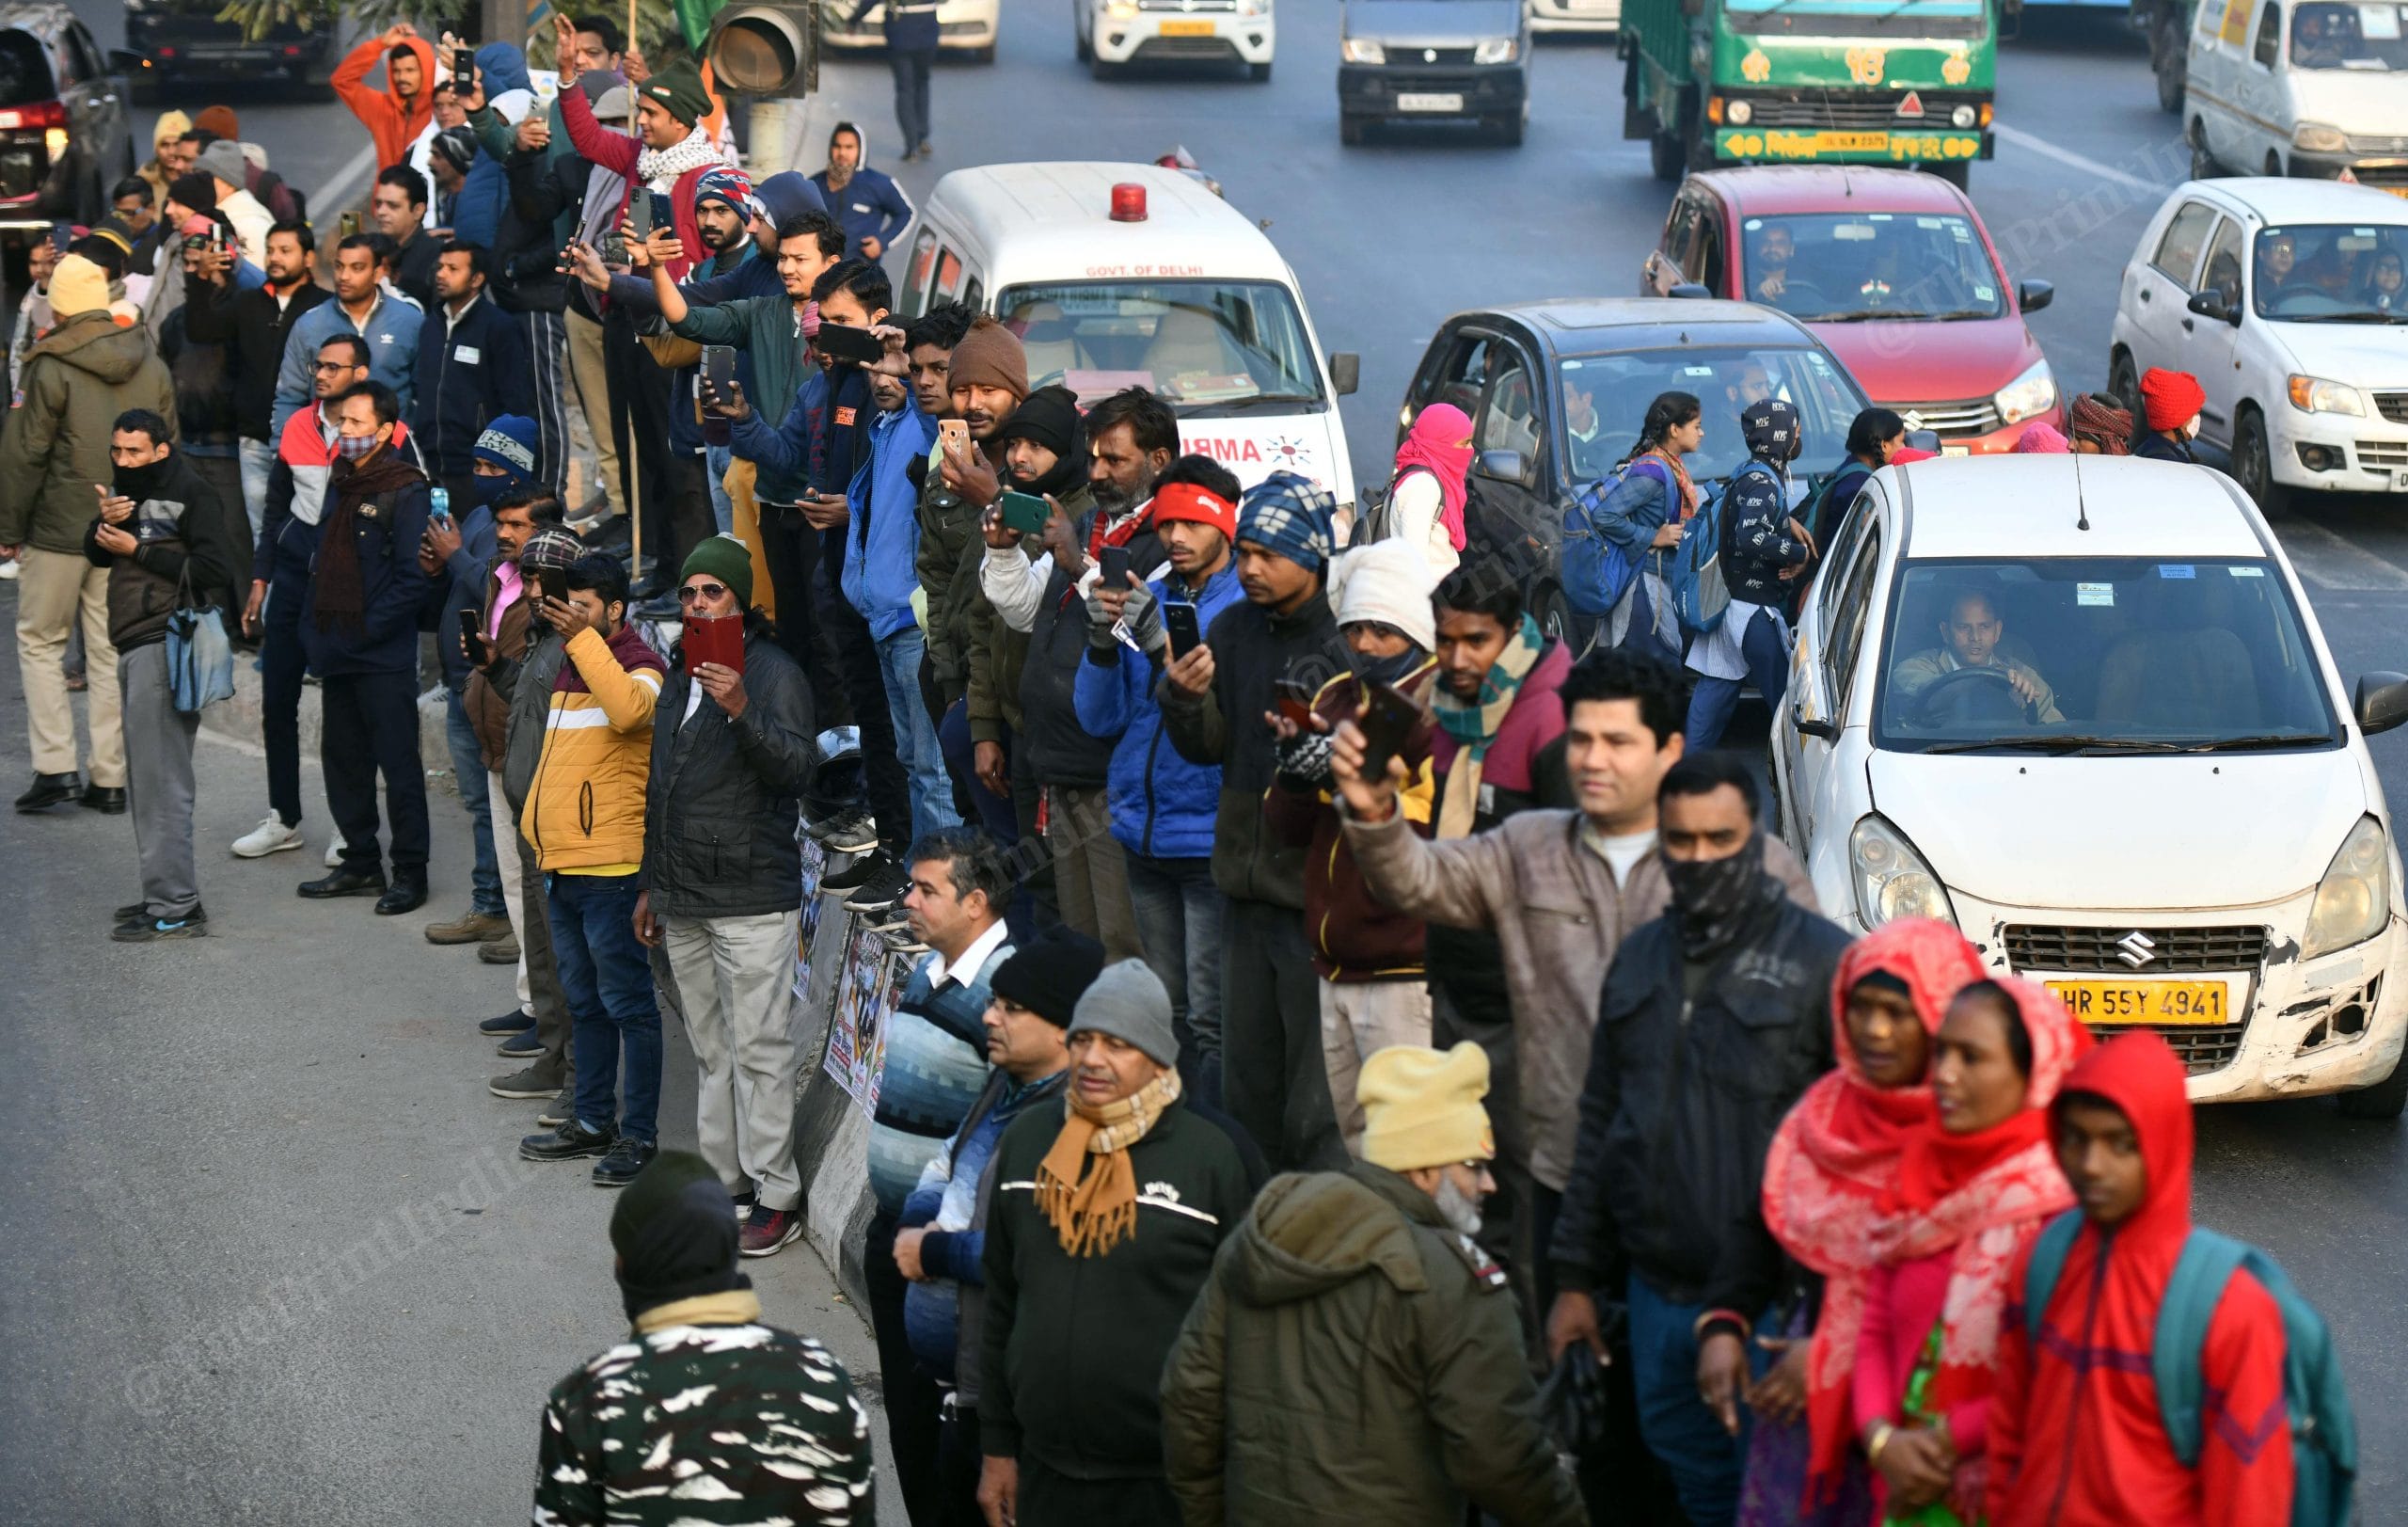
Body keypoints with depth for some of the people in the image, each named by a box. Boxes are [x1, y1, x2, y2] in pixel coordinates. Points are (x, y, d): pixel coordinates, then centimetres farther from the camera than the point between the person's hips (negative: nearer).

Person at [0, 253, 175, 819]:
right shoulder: (152, 367, 6)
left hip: (59, 529, -5)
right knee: (111, 650, 9)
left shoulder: (49, 368, -11)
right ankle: (110, 777, 8)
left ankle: (54, 767, -1)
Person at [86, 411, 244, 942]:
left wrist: (137, 550, -15)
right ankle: (166, 895, 21)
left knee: (161, 779, -11)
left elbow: (216, 568, -19)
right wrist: (104, 523, -5)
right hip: (134, 646, 10)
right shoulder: (128, 490, 16)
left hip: (166, 647, -10)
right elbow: (97, 555, 18)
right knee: (145, 777, 13)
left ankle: (175, 908, -10)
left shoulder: (191, 494, -11)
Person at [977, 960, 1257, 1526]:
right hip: (1046, 1477, 4)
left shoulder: (1211, 1156, -6)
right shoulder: (1028, 1141, 6)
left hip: (1166, 1481, -4)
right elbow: (1001, 1308, 13)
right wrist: (997, 1447, 12)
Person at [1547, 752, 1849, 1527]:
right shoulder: (1638, 960, 13)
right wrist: (1577, 1278, 16)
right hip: (1659, 1296, 6)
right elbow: (1600, 1122, 18)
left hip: (1775, 1297, -6)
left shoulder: (1819, 956, -7)